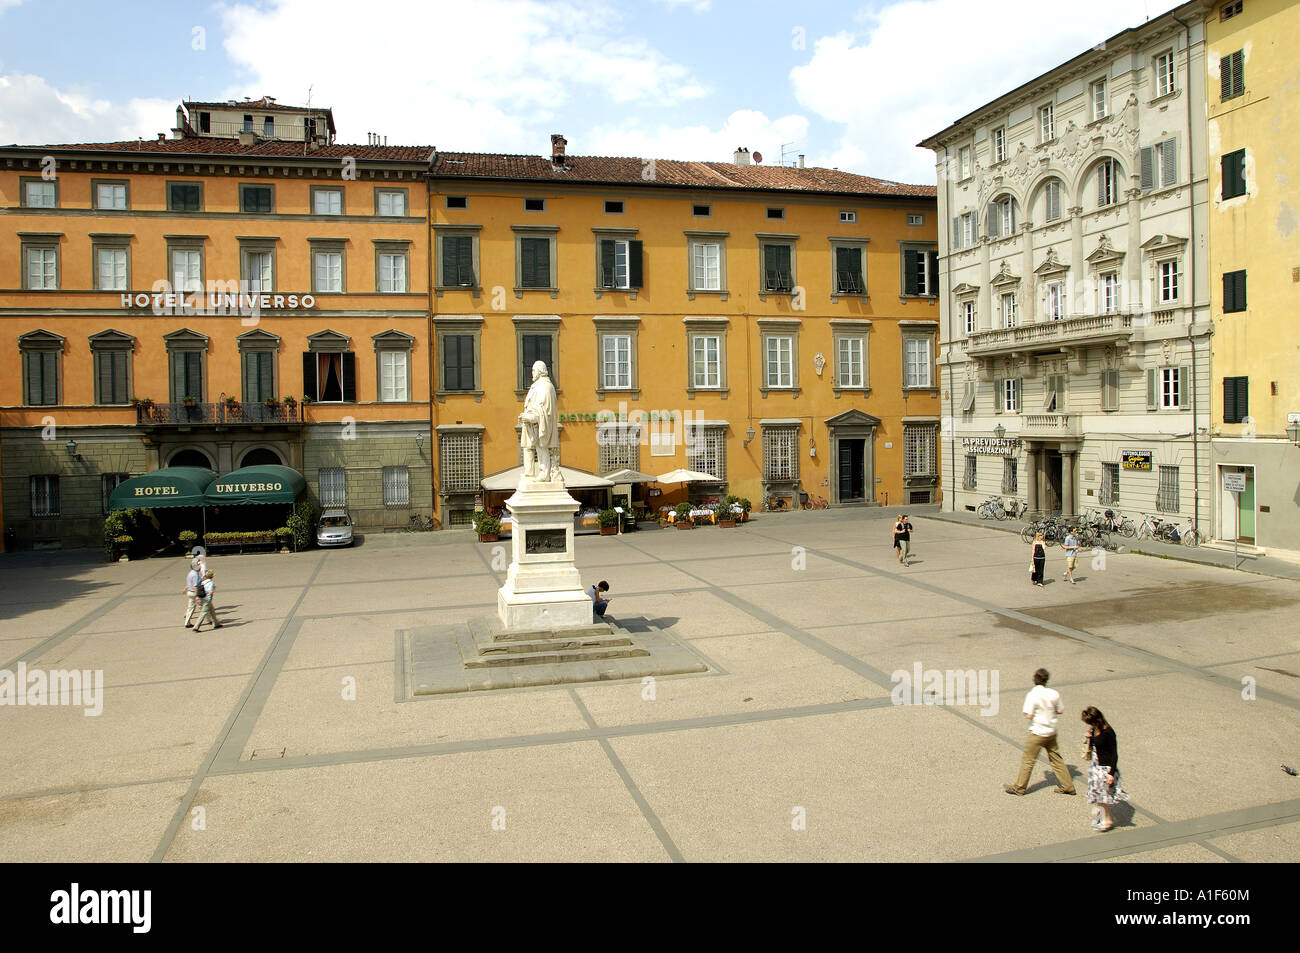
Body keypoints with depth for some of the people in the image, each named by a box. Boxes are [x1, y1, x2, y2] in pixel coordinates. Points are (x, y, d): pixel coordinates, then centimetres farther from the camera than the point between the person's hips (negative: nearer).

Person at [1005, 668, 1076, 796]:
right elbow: (1060, 711, 7)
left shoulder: (1032, 695, -19)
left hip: (1037, 733, -5)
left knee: (1027, 760, 4)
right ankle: (1067, 786, 24)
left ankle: (1018, 788, 12)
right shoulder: (1054, 693, -3)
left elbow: (1029, 715, -22)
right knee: (1055, 758, 17)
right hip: (1051, 732, 5)